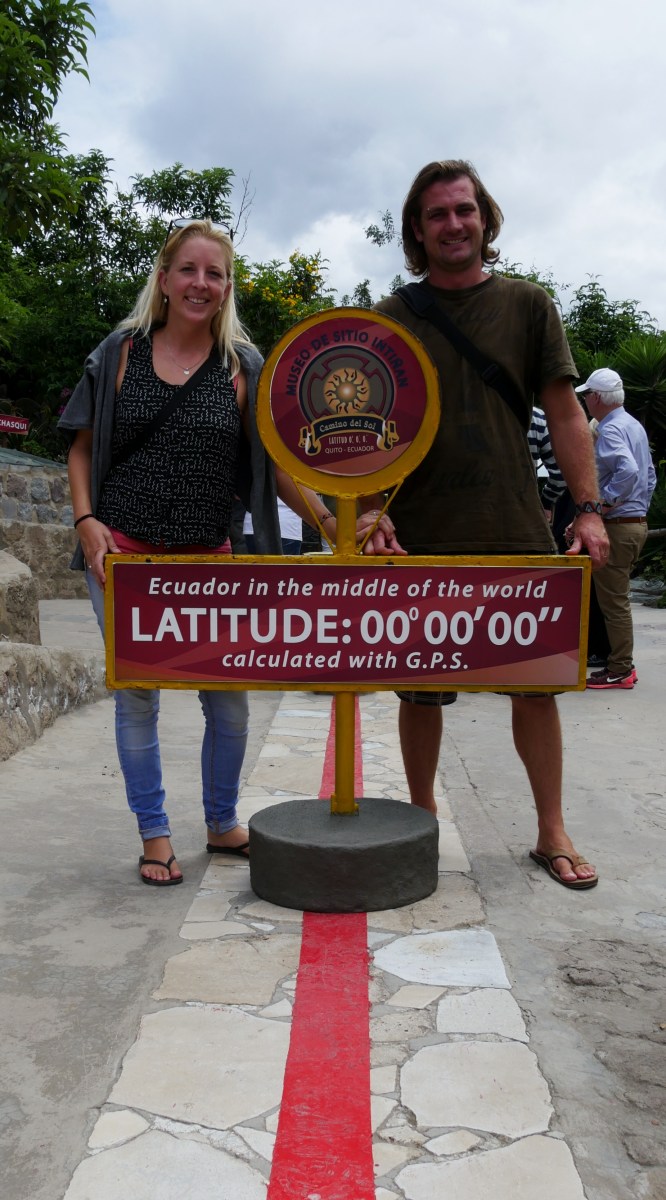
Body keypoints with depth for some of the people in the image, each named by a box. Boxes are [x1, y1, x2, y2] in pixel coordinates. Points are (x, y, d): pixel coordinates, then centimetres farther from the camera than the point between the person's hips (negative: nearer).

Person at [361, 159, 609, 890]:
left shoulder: (525, 305, 9)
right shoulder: (389, 320, 7)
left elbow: (563, 412, 6)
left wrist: (587, 508, -4)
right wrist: (371, 518, -8)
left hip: (516, 531, 1)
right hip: (419, 538, 0)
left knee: (537, 681, 3)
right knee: (419, 690, 6)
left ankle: (551, 832, 18)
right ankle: (421, 817, 26)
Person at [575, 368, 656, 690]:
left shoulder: (610, 430, -16)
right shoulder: (635, 426, 15)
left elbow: (628, 470, -32)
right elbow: (649, 474, 21)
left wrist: (606, 503, -22)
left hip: (617, 527, -10)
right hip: (637, 522, 10)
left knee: (613, 602, -3)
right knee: (616, 599, 17)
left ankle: (619, 672, 3)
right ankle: (622, 665, 23)